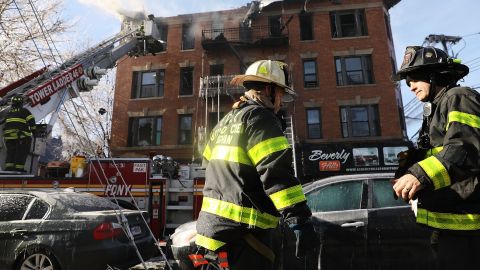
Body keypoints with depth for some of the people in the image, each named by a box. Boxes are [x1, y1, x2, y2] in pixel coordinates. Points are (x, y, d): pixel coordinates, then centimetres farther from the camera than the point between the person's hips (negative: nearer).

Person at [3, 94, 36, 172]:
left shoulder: (9, 112, 16)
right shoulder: (24, 111, -1)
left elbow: (6, 124, 20)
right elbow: (31, 121, -9)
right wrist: (33, 129, 2)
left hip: (9, 135, 5)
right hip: (21, 135, -5)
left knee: (10, 152, 13)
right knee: (21, 153, 0)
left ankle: (8, 168, 9)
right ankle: (19, 168, -3)